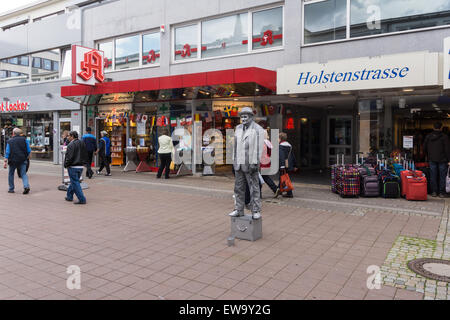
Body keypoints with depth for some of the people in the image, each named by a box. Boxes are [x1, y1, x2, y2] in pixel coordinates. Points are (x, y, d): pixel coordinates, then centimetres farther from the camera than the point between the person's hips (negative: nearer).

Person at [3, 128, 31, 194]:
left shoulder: (10, 141, 3)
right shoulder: (24, 139, 4)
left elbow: (7, 152, -2)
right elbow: (29, 150, 2)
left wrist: (5, 162, -3)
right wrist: (27, 157, 18)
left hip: (13, 160, -1)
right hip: (22, 160, 1)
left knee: (11, 174, 15)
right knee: (23, 174, 2)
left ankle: (11, 189, 19)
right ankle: (26, 186, -20)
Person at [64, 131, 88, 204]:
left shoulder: (71, 145, -15)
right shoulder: (82, 143, 10)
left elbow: (69, 157, -19)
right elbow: (85, 155, 16)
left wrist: (66, 165, -6)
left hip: (73, 167, -8)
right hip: (80, 166, 8)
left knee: (75, 183, -4)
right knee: (73, 182, 21)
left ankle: (82, 199, -6)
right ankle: (69, 196, 32)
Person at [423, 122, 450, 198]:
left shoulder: (428, 136, 3)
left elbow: (424, 148, 9)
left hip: (432, 159, 3)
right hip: (442, 160, -3)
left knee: (433, 176, 7)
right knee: (442, 176, 4)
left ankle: (434, 192, 9)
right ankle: (441, 192, 5)